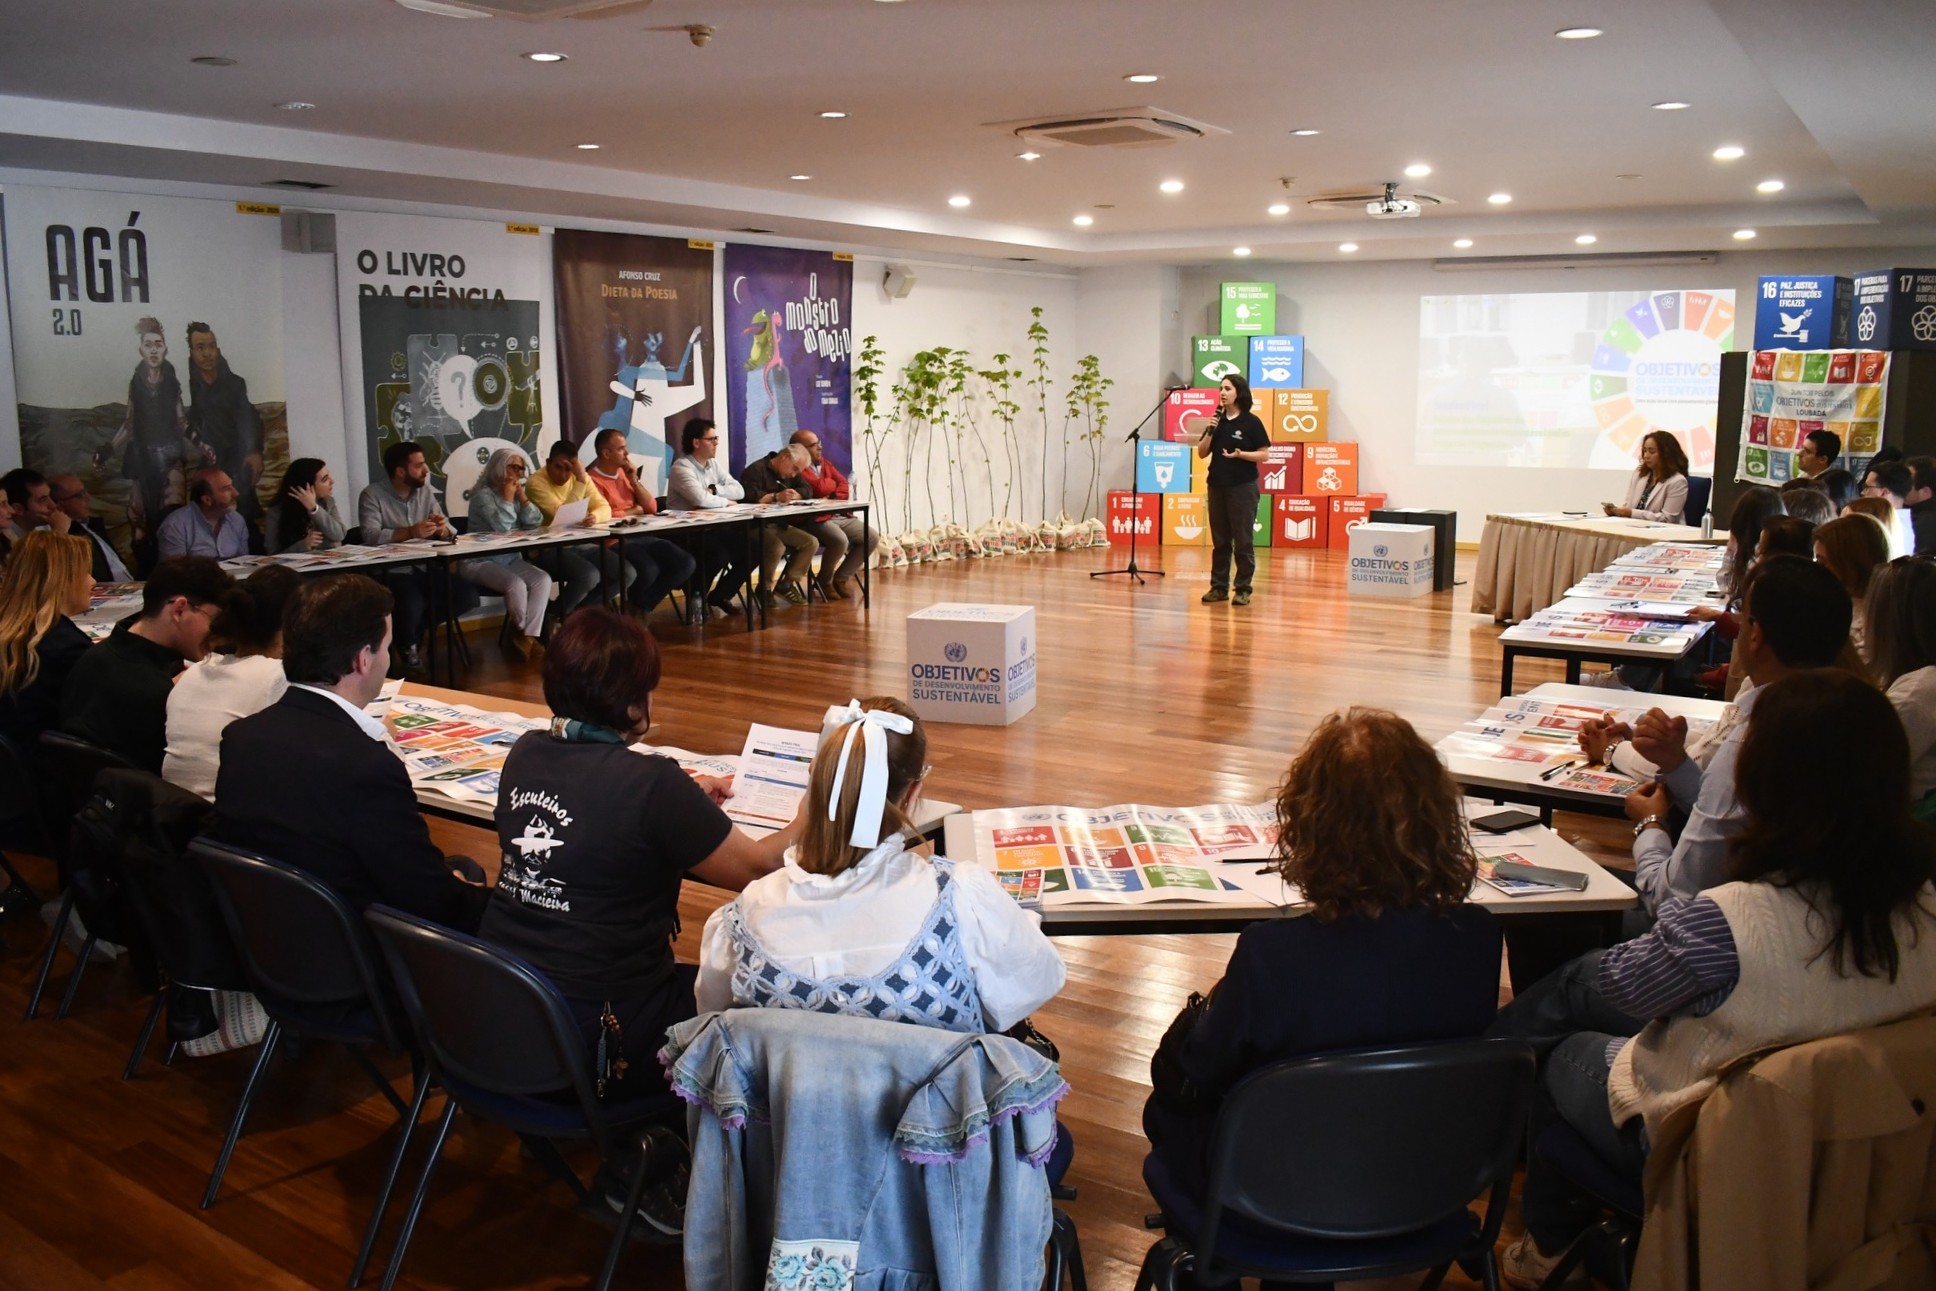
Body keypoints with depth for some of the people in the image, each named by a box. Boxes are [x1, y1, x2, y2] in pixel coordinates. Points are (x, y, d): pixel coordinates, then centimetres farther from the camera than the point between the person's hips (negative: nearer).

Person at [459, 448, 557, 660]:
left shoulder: (515, 493, 12)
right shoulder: (483, 495, -11)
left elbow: (535, 523, 4)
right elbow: (502, 527, -23)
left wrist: (522, 497, -5)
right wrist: (508, 497, -16)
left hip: (510, 559, 7)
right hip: (479, 561, -7)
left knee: (543, 580, -19)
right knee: (516, 584, -32)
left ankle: (527, 637, -20)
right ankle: (530, 635, -6)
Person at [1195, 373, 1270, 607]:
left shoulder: (1251, 422, -4)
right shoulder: (1217, 421, 9)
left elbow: (1264, 454, -5)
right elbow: (1201, 453, 9)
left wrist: (1240, 454, -20)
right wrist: (1209, 432, -7)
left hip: (1243, 487, -5)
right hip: (1217, 485, 5)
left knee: (1243, 541, -1)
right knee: (1219, 541, 9)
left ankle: (1243, 589, 4)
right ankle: (1219, 587, 15)